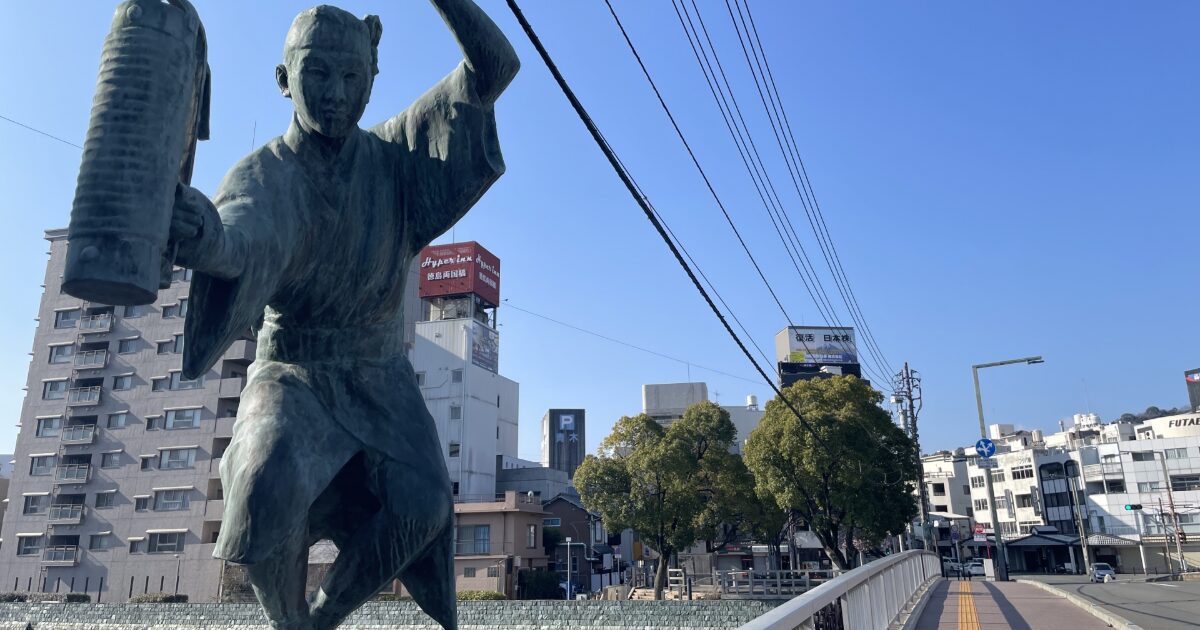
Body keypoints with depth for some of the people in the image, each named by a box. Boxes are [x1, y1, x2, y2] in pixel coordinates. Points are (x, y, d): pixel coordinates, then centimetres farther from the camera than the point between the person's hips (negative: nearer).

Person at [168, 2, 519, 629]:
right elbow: (238, 244, -36)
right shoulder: (261, 176, -10)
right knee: (271, 487, -31)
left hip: (379, 379, 2)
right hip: (292, 376, -1)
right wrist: (205, 236, -60)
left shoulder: (395, 155, -4)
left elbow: (495, 67, -11)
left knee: (421, 504, -22)